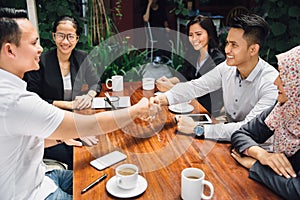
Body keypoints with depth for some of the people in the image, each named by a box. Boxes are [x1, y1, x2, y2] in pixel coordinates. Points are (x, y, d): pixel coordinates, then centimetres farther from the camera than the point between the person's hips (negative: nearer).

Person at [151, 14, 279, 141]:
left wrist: (198, 129, -33)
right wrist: (164, 98, -21)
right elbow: (195, 86, -2)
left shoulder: (271, 82, -24)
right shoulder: (227, 67, -6)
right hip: (229, 141, 5)